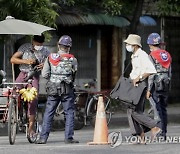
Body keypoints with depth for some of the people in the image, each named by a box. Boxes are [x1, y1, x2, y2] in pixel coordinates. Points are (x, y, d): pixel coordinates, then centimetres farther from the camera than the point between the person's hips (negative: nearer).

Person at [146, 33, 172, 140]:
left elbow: (151, 74, -14)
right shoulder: (167, 55, 11)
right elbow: (169, 72, 14)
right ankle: (164, 132, 13)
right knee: (163, 108, 12)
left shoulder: (152, 56, -9)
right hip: (166, 85, 6)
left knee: (157, 109, -6)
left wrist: (149, 89, -12)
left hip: (156, 85, -6)